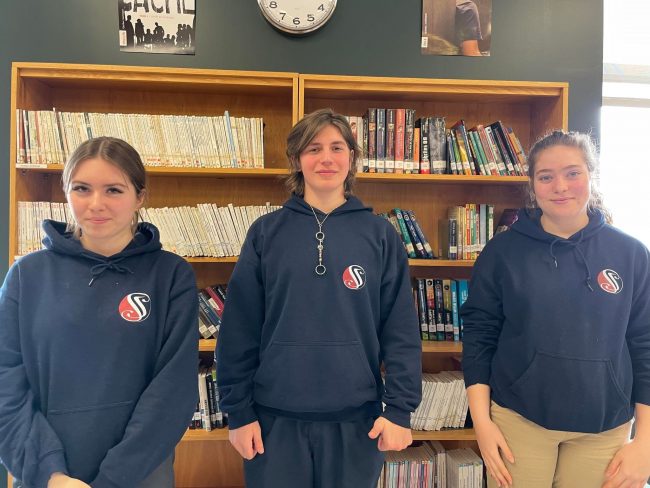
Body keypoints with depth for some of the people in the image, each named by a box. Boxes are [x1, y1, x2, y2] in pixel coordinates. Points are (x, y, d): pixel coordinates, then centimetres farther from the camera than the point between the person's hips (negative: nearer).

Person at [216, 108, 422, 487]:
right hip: (276, 417, 0)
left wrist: (400, 409, -5)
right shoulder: (266, 233, 0)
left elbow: (401, 330, 0)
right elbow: (239, 329, 0)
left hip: (356, 419, 0)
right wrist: (239, 411, -2)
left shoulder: (380, 236, 1)